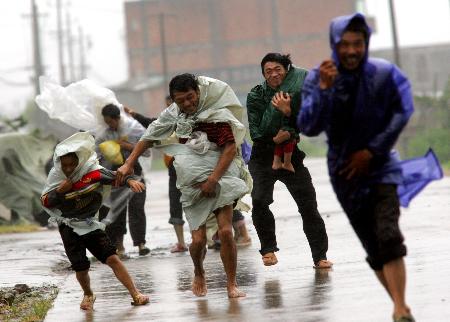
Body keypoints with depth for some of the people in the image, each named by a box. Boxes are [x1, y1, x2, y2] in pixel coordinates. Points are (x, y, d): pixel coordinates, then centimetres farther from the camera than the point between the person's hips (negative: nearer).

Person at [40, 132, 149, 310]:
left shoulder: (92, 171, -16)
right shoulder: (56, 176, -12)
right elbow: (45, 202, -8)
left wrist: (131, 180, -36)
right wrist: (59, 191, -25)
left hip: (91, 224, 0)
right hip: (69, 227, 0)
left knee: (112, 258, -9)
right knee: (81, 268, -3)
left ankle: (135, 294, -3)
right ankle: (88, 295, 28)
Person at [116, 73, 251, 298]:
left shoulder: (217, 113, -10)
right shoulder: (174, 114, 3)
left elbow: (230, 148, -12)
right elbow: (149, 137, 12)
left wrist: (213, 180, -18)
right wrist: (129, 163, 4)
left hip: (219, 176, -3)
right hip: (191, 184, 3)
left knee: (225, 231, -17)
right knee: (198, 240, -5)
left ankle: (232, 284, -4)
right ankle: (199, 274, 27)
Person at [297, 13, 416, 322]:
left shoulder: (384, 74, -13)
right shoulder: (317, 78, -10)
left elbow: (402, 112, -3)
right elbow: (308, 126, -17)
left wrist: (372, 151, -8)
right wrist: (323, 89, -31)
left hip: (379, 166, -2)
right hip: (345, 172, 2)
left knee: (388, 237, -20)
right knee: (374, 248, 6)